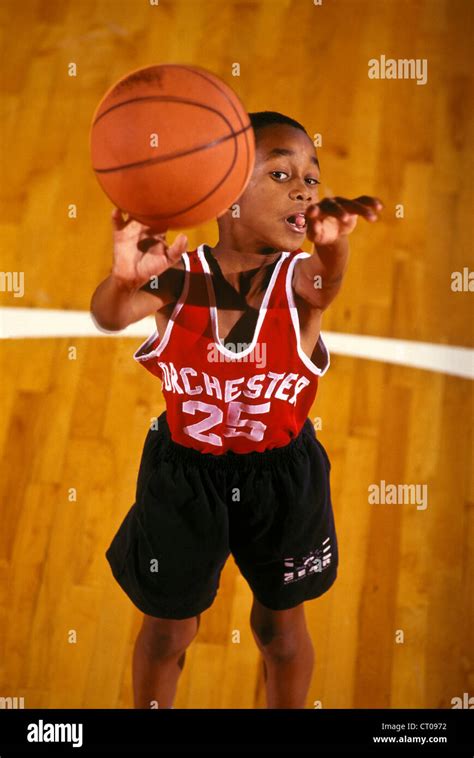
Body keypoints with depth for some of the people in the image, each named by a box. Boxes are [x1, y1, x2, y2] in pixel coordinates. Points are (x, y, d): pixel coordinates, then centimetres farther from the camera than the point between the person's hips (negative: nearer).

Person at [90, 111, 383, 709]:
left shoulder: (301, 278, -17)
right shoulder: (178, 277, -17)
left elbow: (325, 281, -39)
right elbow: (109, 317, -32)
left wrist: (333, 243, -64)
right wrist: (125, 277, -57)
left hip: (282, 475, 1)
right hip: (183, 473, 0)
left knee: (281, 627, 22)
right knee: (167, 628, 20)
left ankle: (288, 705, 52)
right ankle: (151, 704, 51)